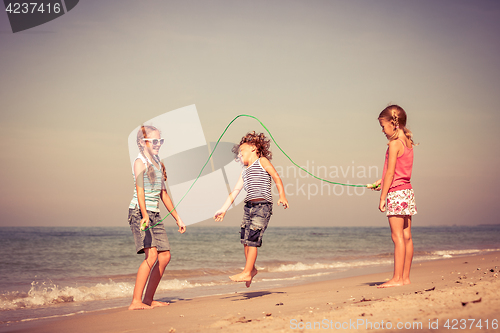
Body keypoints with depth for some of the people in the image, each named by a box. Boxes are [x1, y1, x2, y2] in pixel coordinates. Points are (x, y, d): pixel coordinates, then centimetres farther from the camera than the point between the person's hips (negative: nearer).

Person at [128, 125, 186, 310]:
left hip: (154, 214, 9)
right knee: (151, 255, -20)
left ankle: (148, 299, 13)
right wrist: (144, 216, -32)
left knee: (165, 256, 5)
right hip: (139, 213, -9)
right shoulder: (140, 162, -8)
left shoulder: (158, 163, 17)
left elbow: (163, 194, 22)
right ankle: (136, 301, -18)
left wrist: (177, 218, 22)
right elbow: (140, 191, -19)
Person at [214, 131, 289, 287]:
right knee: (245, 239, 4)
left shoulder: (262, 161, 6)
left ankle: (247, 273, -6)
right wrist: (223, 209, 18)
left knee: (252, 239, -9)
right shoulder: (244, 172, 24)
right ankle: (252, 269, 20)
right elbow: (235, 191, 23)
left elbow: (276, 177, -1)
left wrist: (282, 196, -13)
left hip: (262, 205, -7)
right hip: (249, 206, 7)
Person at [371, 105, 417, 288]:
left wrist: (382, 197, -13)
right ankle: (405, 276, 13)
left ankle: (397, 278, -6)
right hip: (408, 191, 9)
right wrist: (382, 181, 19)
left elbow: (390, 173, -16)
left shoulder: (394, 144, -13)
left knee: (398, 236, -8)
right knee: (406, 236, 9)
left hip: (396, 193, -9)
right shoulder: (408, 142, 13)